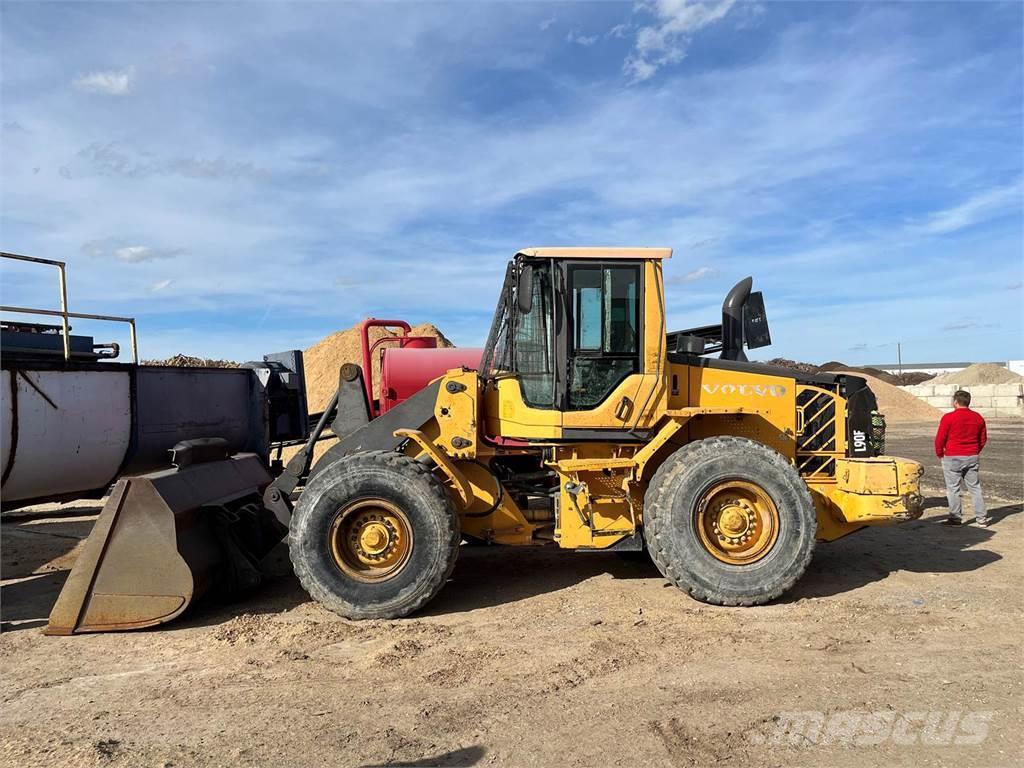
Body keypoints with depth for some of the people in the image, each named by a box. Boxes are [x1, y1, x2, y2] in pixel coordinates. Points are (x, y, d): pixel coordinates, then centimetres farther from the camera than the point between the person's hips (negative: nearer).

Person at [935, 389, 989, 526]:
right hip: (972, 458, 5)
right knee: (975, 487, 12)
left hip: (952, 458, -5)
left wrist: (940, 454, 4)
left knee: (953, 488, 3)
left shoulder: (949, 417, -13)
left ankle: (956, 517, 8)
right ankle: (981, 518, 14)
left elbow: (940, 439, -11)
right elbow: (983, 438, 13)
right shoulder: (978, 417, 5)